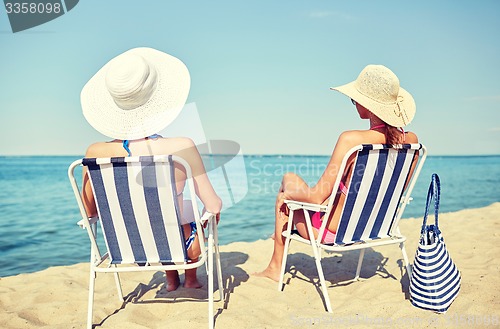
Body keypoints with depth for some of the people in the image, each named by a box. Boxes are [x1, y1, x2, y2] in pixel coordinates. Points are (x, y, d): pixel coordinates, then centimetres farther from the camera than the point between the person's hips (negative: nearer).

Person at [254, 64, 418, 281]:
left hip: (333, 230, -7)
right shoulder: (410, 140, -10)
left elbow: (317, 197, -25)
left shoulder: (352, 139, -30)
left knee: (288, 179, 19)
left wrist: (287, 194, -6)